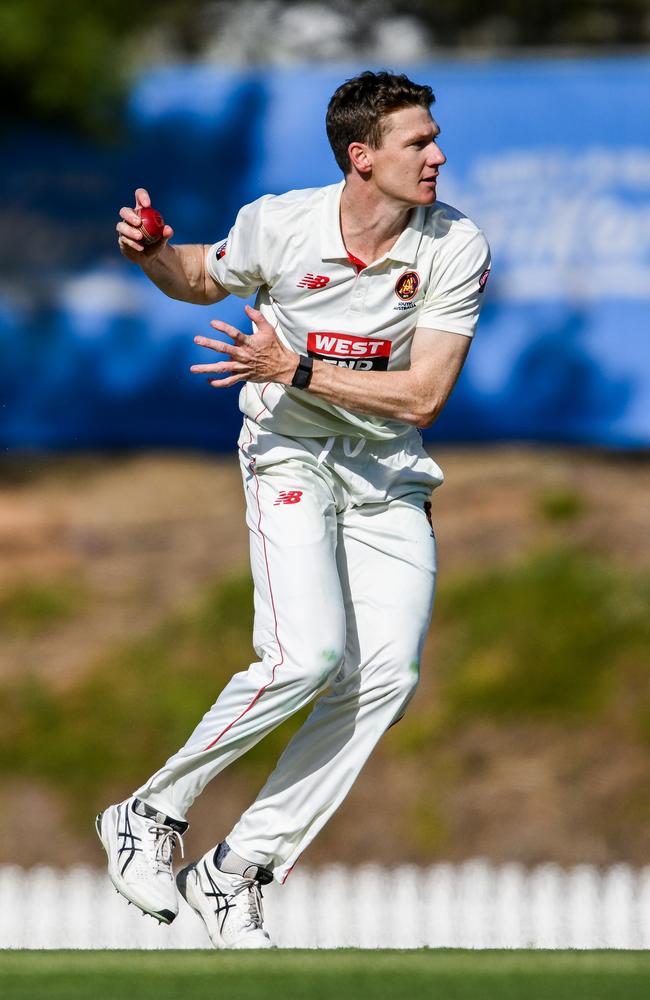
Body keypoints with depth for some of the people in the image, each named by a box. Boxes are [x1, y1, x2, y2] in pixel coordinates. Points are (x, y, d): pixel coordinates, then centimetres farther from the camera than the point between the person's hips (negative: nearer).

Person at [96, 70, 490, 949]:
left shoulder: (455, 246, -12)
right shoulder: (279, 224, -12)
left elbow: (423, 396, -15)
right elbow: (204, 279, 11)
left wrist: (298, 371, -22)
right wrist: (151, 254, -12)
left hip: (388, 470, 3)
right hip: (289, 455, -3)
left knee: (388, 677, -13)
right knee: (310, 654, -24)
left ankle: (235, 871, -3)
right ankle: (153, 813, -6)